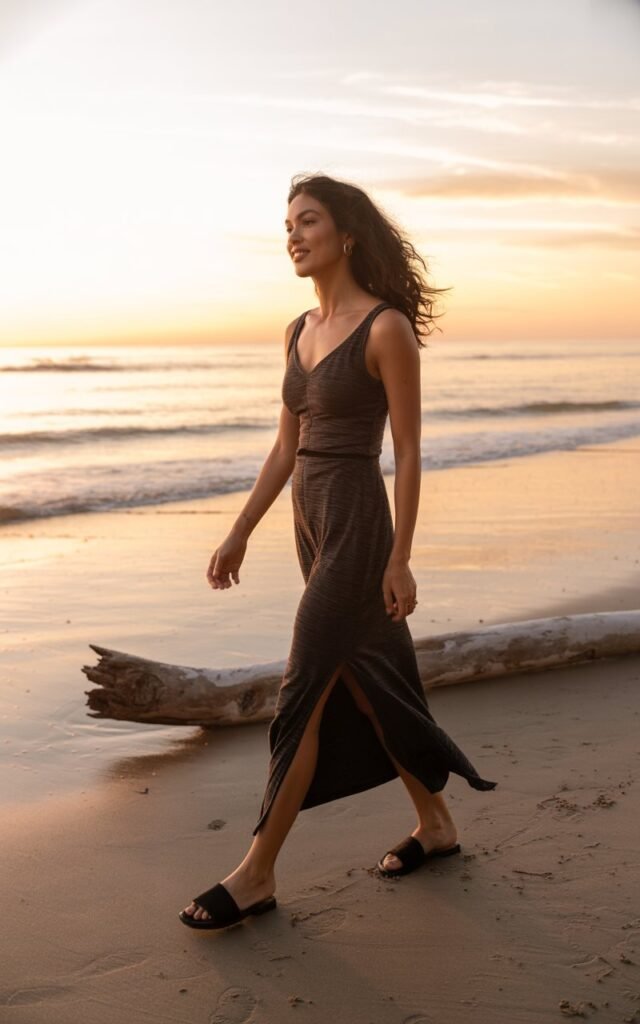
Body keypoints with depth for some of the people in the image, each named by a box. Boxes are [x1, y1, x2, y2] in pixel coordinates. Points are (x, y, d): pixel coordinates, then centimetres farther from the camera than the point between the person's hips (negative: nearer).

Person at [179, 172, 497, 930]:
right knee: (369, 686, 15)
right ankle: (435, 823, 31)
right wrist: (239, 535, 13)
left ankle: (257, 873, 6)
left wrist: (400, 560, -14)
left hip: (356, 526, -8)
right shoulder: (300, 332, 11)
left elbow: (408, 453, -12)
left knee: (303, 698, -5)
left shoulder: (387, 329, -12)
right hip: (312, 523, 8)